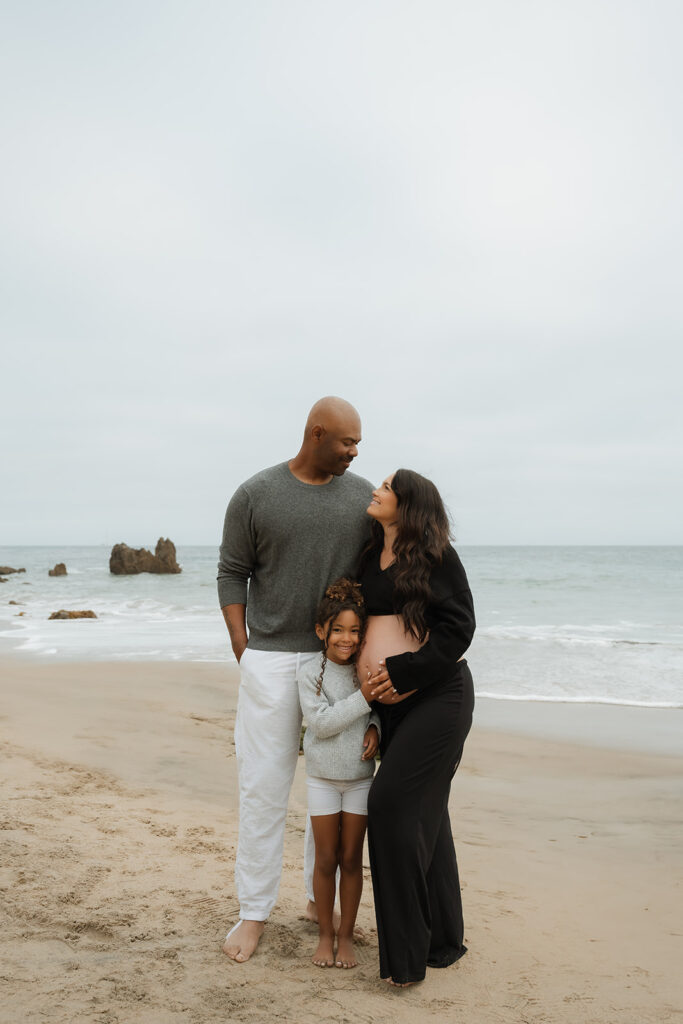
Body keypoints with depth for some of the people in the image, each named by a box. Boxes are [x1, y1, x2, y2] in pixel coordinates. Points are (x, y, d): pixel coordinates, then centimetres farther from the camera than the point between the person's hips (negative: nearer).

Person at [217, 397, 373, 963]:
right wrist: (243, 653, -3)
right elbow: (232, 575, 2)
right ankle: (254, 912, 18)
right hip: (271, 661, -2)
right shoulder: (255, 496, -3)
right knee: (263, 787, 3)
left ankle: (322, 899, 28)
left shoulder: (364, 497, 4)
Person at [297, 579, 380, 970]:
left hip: (360, 777, 2)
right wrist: (363, 697, -28)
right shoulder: (311, 674, -12)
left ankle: (347, 935, 23)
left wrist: (375, 727, -13)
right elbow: (321, 723, -21)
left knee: (352, 859, 8)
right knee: (326, 859, 7)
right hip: (322, 778, -2)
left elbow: (382, 707, 9)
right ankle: (325, 934, 24)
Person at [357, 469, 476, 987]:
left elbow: (458, 626, -13)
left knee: (394, 804, -12)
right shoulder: (370, 558, 12)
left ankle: (406, 954, 1)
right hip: (392, 700, 7)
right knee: (423, 812, 12)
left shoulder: (434, 555, -8)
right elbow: (360, 625, 20)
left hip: (439, 693, -7)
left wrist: (405, 672, -18)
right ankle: (441, 939, 26)